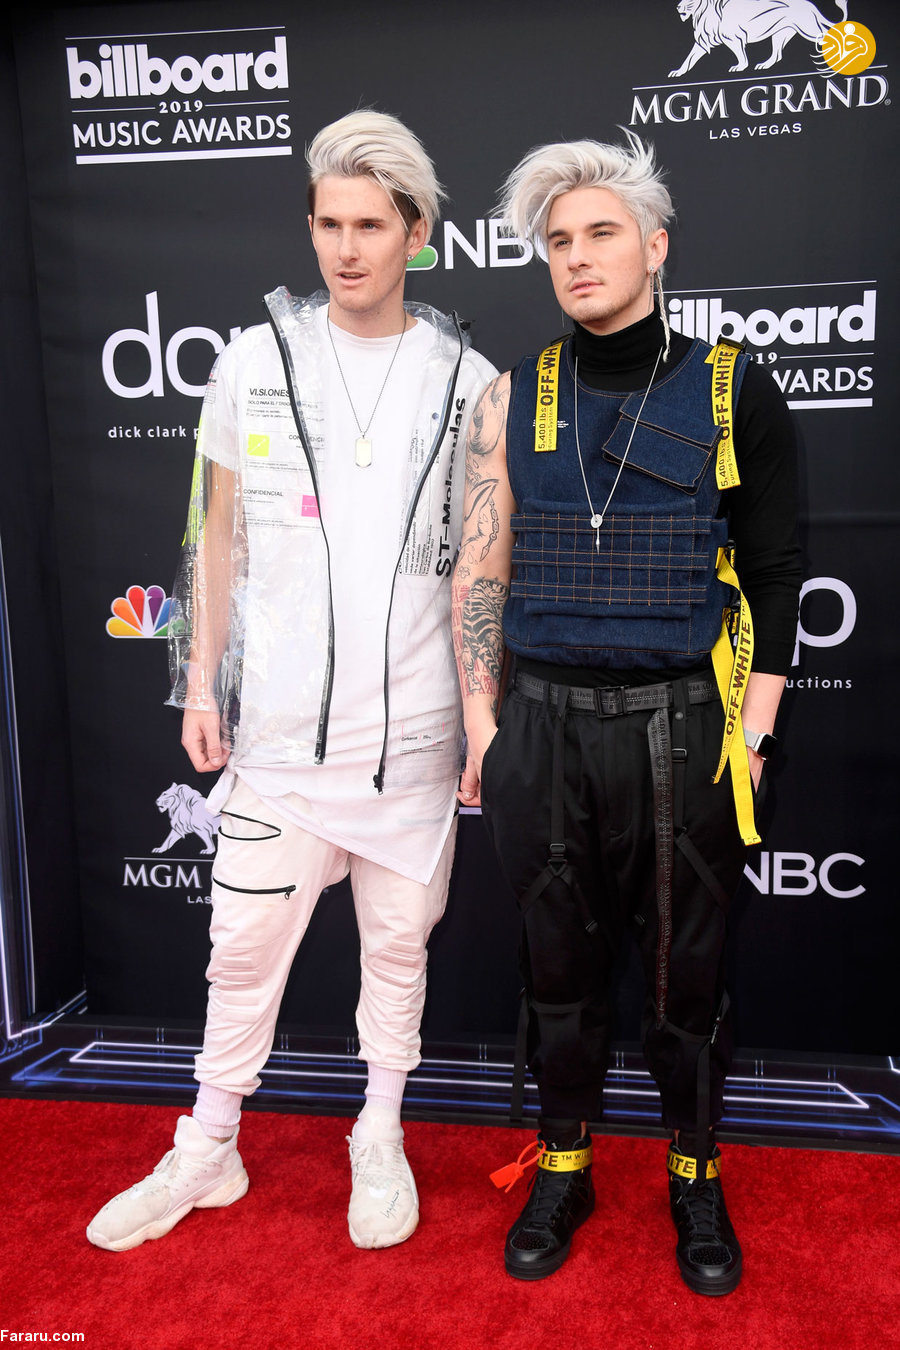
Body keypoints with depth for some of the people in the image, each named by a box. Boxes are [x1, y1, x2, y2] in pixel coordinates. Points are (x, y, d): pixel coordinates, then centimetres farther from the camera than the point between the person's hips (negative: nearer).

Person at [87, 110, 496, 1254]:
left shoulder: (468, 383, 0)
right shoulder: (254, 363, 1)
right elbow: (220, 535, 7)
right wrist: (201, 683, 4)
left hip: (411, 729, 0)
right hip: (278, 725, 0)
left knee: (397, 942, 14)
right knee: (245, 946, 9)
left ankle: (380, 1142, 36)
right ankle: (206, 1154, 31)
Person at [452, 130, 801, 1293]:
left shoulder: (731, 392, -1)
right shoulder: (512, 400, 4)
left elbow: (775, 575, 1)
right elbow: (481, 574, 5)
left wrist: (753, 731, -4)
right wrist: (481, 726, 2)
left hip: (681, 726, -1)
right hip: (544, 726, 2)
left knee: (687, 970, 11)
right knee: (559, 964, 14)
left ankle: (696, 1182, 35)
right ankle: (562, 1172, 35)